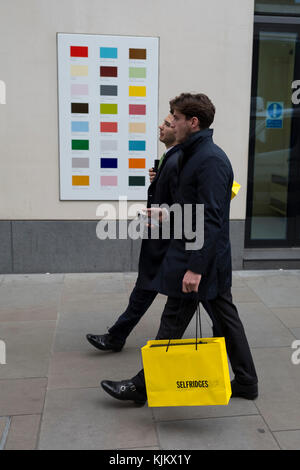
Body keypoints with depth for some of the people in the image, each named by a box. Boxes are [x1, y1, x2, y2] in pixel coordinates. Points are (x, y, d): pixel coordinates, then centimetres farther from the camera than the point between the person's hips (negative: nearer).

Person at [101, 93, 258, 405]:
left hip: (199, 259, -10)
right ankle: (246, 382, 30)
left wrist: (195, 268, -26)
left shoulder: (211, 160, -19)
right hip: (215, 260, 10)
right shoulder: (195, 154, 13)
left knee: (173, 323, 1)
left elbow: (212, 219, -24)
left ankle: (142, 387, 15)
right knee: (226, 317, 16)